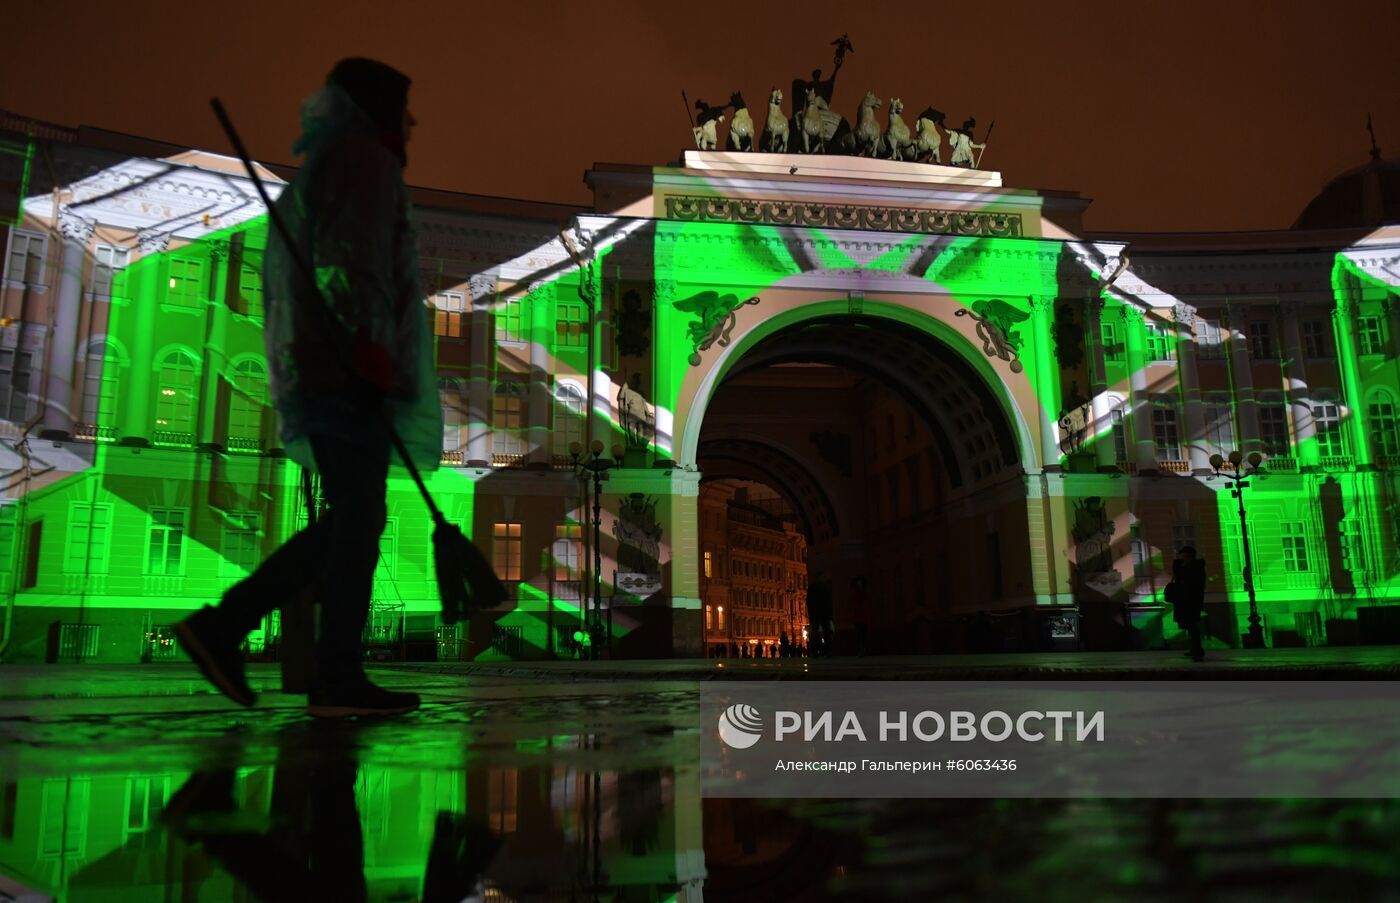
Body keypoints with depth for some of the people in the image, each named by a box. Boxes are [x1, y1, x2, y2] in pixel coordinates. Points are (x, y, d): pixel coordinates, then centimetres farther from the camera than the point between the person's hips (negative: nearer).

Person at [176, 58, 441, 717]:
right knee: (359, 519, -9)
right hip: (349, 369, -10)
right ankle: (338, 680, -8)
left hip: (318, 369, 10)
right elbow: (350, 250, -16)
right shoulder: (361, 155, 3)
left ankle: (222, 624, 5)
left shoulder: (322, 167, 32)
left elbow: (283, 276, 28)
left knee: (352, 521, 8)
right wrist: (366, 332, -27)